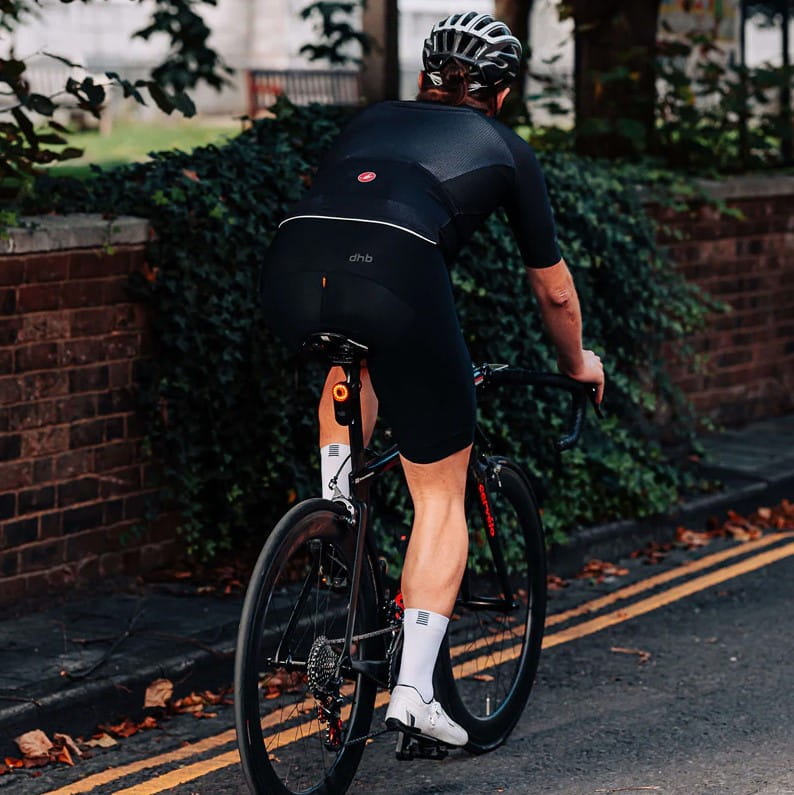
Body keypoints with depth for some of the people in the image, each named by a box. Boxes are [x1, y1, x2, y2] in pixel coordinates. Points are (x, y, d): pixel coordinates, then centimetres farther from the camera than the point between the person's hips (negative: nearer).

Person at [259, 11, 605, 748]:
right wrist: (577, 364, 57)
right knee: (441, 492, 13)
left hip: (289, 263, 4)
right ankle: (414, 688, 6)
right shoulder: (503, 147, 28)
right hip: (395, 276, -3)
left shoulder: (371, 121, 36)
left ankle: (334, 506, 25)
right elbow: (553, 288, 38)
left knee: (353, 355, 41)